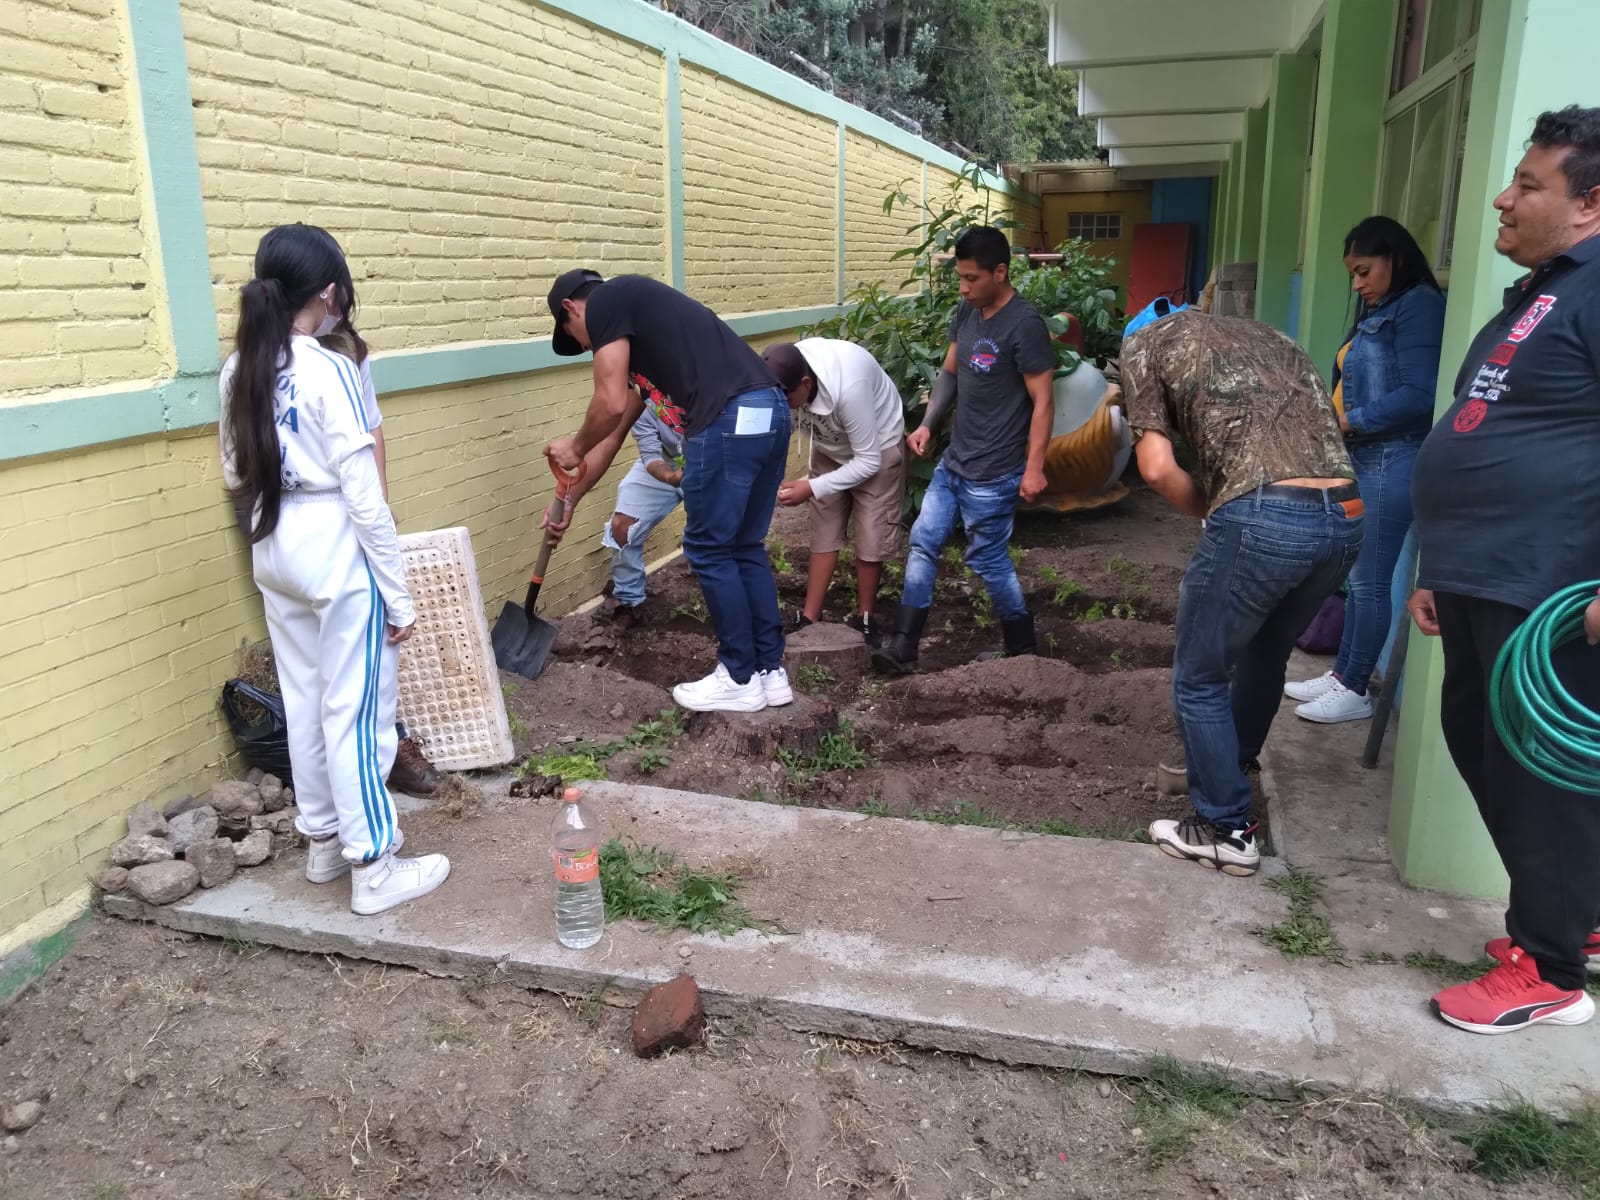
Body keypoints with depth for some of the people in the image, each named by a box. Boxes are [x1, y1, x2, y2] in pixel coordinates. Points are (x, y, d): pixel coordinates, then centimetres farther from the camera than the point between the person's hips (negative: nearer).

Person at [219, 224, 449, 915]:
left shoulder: (239, 371, 3)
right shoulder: (329, 372, -18)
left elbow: (237, 477, 12)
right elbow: (364, 497, -18)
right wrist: (398, 595, -13)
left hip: (275, 554, 8)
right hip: (338, 553, -7)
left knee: (304, 699, 17)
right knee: (354, 708, 0)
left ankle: (323, 841, 31)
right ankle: (373, 870, 10)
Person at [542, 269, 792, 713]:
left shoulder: (606, 301, 6)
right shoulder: (638, 318, 32)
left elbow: (611, 406, -4)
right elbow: (617, 429, 34)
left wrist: (574, 448, 17)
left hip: (729, 421, -9)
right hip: (770, 412, 9)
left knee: (709, 551, 5)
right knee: (746, 547, 18)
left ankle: (741, 680, 16)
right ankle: (770, 670, 26)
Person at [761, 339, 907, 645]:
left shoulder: (848, 388, -41)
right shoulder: (788, 372, -26)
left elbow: (868, 462, -31)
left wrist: (812, 488, -33)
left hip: (876, 450, -5)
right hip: (829, 448, 5)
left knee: (870, 540, -1)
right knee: (824, 535, 5)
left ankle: (864, 619, 15)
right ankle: (809, 620, 9)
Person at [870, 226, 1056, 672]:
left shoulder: (1025, 325, -18)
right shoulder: (966, 311, 5)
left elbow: (1042, 401, -17)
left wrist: (1034, 467, -21)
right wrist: (928, 424, 2)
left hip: (992, 473, -8)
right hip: (952, 462, 8)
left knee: (988, 560, 3)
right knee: (923, 544, 7)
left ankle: (1024, 649, 23)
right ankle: (902, 645, 14)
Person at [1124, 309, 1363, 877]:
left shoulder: (1145, 342, 13)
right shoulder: (1268, 336, 31)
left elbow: (1157, 467, 1)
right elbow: (1320, 430, 24)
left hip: (1262, 518, -7)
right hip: (1345, 517, 7)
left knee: (1199, 678, 13)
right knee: (1264, 654, 30)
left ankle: (1226, 829, 23)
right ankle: (1231, 761, 54)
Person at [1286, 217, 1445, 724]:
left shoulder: (1419, 306, -10)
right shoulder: (1378, 312, 18)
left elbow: (1419, 396, -19)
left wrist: (1348, 421, -14)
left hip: (1391, 461, -9)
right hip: (1361, 459, 9)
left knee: (1370, 580, -1)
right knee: (1356, 576, 13)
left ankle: (1355, 690, 9)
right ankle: (1341, 675, 22)